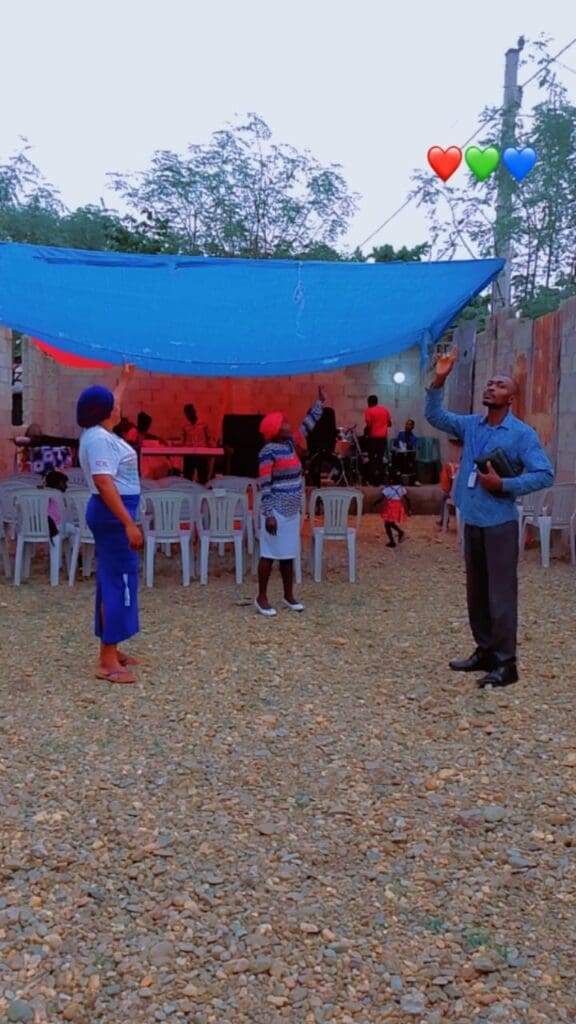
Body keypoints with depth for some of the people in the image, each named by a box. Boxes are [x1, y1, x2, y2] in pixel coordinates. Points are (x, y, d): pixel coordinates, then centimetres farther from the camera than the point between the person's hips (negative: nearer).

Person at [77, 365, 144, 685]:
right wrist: (128, 523, -32)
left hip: (113, 512, 11)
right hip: (113, 513, -11)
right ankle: (108, 662, -7)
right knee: (119, 580, -9)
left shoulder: (98, 433, 12)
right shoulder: (100, 439, -19)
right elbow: (104, 483, -29)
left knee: (111, 579, 15)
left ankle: (109, 649, 23)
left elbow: (110, 405, 35)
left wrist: (124, 380, 47)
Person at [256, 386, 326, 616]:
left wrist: (320, 402, 19)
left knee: (288, 554, 14)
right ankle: (261, 598, 10)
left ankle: (289, 596, 23)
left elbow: (307, 425, 22)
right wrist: (268, 515, -21)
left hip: (292, 511, 8)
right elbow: (265, 485, -17)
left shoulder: (290, 443, 8)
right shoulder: (268, 452, -15)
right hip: (276, 512, -8)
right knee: (270, 555, 0)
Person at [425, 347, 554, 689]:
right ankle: (485, 652, 25)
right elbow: (435, 416, 11)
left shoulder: (522, 434, -8)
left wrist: (503, 485, -20)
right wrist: (439, 380, -2)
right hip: (472, 521, 7)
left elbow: (545, 475, -13)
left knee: (501, 592, -4)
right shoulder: (471, 425, 9)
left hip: (500, 522, -7)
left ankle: (506, 663, 3)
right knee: (476, 592, 13)